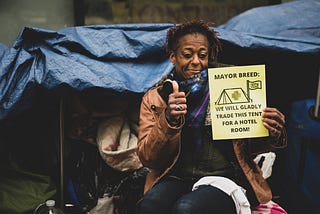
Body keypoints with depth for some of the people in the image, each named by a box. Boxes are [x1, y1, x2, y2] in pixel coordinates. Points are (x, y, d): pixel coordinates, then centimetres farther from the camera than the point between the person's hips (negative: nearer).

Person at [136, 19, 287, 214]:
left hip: (224, 178, -1)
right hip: (177, 179, 1)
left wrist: (271, 136, -8)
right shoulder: (154, 98, 10)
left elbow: (249, 145, 16)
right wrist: (169, 119, -16)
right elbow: (147, 158, 1)